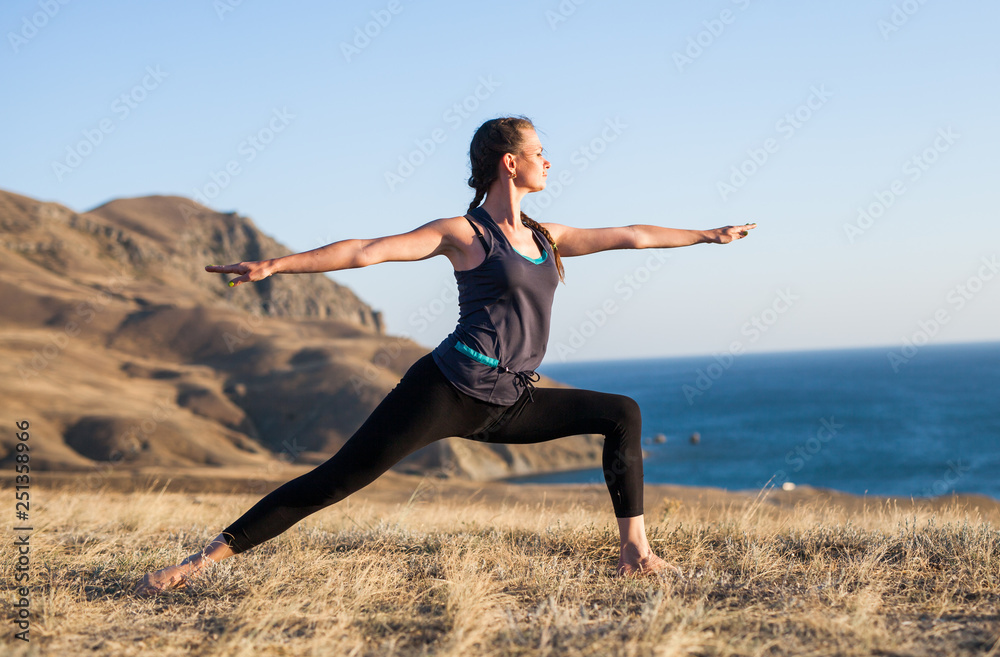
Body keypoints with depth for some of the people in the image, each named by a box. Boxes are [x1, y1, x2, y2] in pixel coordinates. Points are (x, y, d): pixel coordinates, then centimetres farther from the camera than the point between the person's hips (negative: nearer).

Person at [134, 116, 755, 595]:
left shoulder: (546, 238, 16)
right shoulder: (464, 234, -3)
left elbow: (630, 236, 24)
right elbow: (366, 250, -11)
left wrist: (709, 234, 30)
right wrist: (275, 265, -19)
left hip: (507, 405, 7)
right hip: (448, 389, -7)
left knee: (623, 413, 5)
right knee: (340, 478, -14)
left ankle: (635, 553, 7)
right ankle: (206, 558, -11)